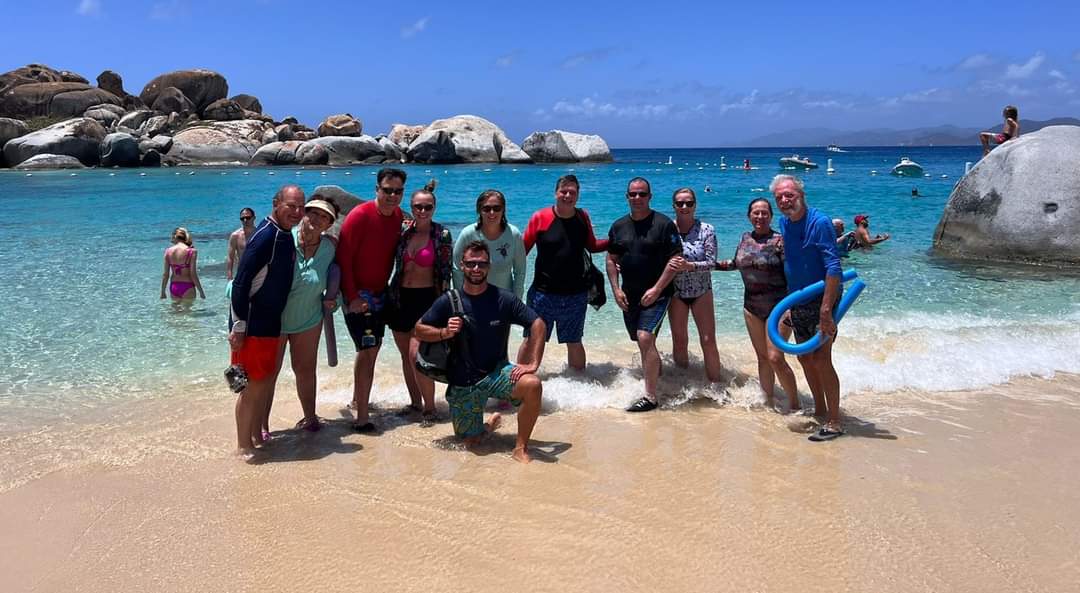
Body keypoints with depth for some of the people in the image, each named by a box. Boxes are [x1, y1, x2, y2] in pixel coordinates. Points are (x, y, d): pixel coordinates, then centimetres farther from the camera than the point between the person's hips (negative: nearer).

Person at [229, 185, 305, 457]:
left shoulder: (286, 236, 7)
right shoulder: (265, 236, -20)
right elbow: (241, 282, -22)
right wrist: (238, 326, -22)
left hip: (271, 323, 9)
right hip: (252, 325, -9)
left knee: (267, 379, 17)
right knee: (253, 384, -1)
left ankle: (257, 435, 31)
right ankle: (244, 446, 12)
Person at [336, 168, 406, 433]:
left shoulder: (399, 216, 2)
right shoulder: (360, 215, -19)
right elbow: (343, 258, -19)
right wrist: (352, 297, -21)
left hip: (379, 294, 8)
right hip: (358, 294, -8)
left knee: (371, 349, 19)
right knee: (368, 350, -12)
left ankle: (357, 398, 39)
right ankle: (362, 418, -6)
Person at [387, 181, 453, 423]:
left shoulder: (442, 234, -7)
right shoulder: (402, 230, 2)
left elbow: (446, 271, -7)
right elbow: (391, 260, 15)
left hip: (426, 298, -5)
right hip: (400, 298, 5)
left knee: (416, 353, -13)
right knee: (406, 355, 11)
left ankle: (429, 407, 1)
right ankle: (415, 402, 27)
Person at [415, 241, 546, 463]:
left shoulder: (503, 299, -8)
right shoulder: (448, 302, -5)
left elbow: (537, 324, -8)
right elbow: (419, 330, 2)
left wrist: (532, 364, -18)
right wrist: (445, 332, -18)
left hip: (497, 372, -1)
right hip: (463, 382, 1)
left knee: (532, 385, -31)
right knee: (471, 442, 5)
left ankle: (521, 447, -14)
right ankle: (490, 424, 41)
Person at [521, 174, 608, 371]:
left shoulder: (582, 217, 4)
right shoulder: (540, 218, -7)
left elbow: (592, 246, 16)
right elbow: (523, 250, -4)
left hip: (576, 295, 3)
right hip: (543, 293, -3)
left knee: (574, 342, 15)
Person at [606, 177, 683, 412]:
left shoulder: (663, 224, -8)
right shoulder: (619, 226, 8)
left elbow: (676, 259, -11)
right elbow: (611, 260, 13)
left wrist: (656, 289, -16)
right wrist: (616, 290, 2)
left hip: (656, 294, -6)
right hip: (629, 296, 6)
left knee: (645, 338, -18)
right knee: (643, 342, 15)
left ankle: (650, 396, -13)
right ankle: (656, 373, 38)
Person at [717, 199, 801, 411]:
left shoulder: (779, 241, -11)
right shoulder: (745, 238, 7)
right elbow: (737, 263, 25)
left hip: (778, 306, -6)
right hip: (752, 307, 6)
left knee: (775, 357, -11)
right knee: (762, 357, 13)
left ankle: (795, 405, 4)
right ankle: (768, 401, 26)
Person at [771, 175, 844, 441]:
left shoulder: (819, 222, -18)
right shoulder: (783, 223, 6)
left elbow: (833, 267, -23)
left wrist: (826, 309, -29)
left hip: (821, 299, -8)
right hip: (797, 301, 8)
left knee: (821, 359, -10)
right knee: (805, 358, 13)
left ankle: (834, 422, -1)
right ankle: (820, 410, 29)